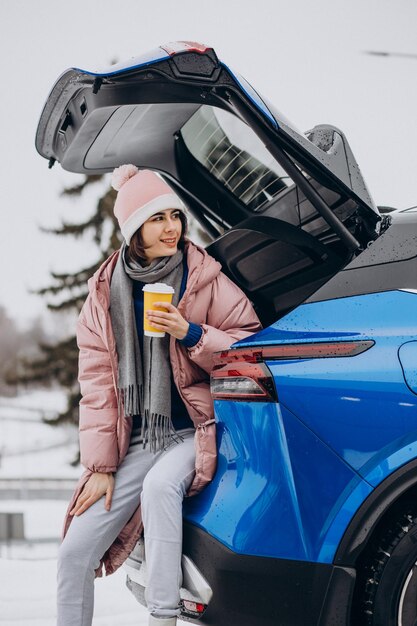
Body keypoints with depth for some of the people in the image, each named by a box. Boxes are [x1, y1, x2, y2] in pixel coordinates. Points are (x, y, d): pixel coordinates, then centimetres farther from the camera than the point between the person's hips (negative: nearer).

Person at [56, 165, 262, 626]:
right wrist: (101, 464, 1)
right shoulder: (105, 294, 6)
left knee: (160, 486, -37)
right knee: (75, 552, -3)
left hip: (194, 430, -4)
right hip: (137, 440, 4)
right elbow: (98, 384, 6)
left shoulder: (206, 280, -2)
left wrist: (191, 334, -17)